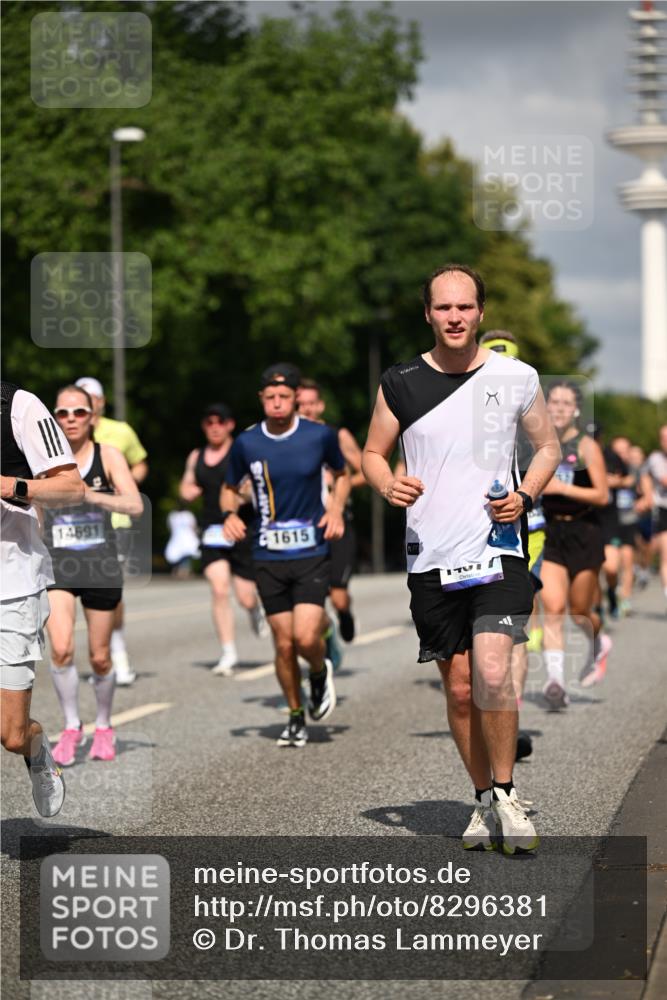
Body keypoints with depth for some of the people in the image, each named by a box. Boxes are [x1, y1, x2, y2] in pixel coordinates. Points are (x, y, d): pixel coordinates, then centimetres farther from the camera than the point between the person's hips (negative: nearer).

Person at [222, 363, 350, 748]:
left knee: (306, 638, -14)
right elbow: (230, 488, 15)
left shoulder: (320, 435, -3)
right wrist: (230, 514, -6)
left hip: (312, 553, -2)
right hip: (269, 557, 2)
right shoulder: (246, 443, 0)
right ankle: (296, 717, 22)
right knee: (284, 644, 3)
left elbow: (342, 473, 15)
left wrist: (337, 509, -2)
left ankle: (321, 673, 21)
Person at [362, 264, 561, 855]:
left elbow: (548, 446, 14)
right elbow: (373, 453, 13)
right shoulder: (401, 383, 2)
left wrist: (526, 496, -5)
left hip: (498, 548, -2)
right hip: (431, 558, 2)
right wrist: (387, 484, -9)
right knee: (459, 689, 6)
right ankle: (485, 801, 23)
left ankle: (506, 794, 1)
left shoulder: (517, 378, 1)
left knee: (492, 676, -18)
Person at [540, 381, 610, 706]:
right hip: (552, 534, 3)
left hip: (584, 535, -3)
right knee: (553, 607, -14)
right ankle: (555, 679, -19)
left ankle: (599, 644, 41)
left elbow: (602, 496, -11)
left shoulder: (586, 447, -7)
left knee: (579, 611, 7)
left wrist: (562, 487, -18)